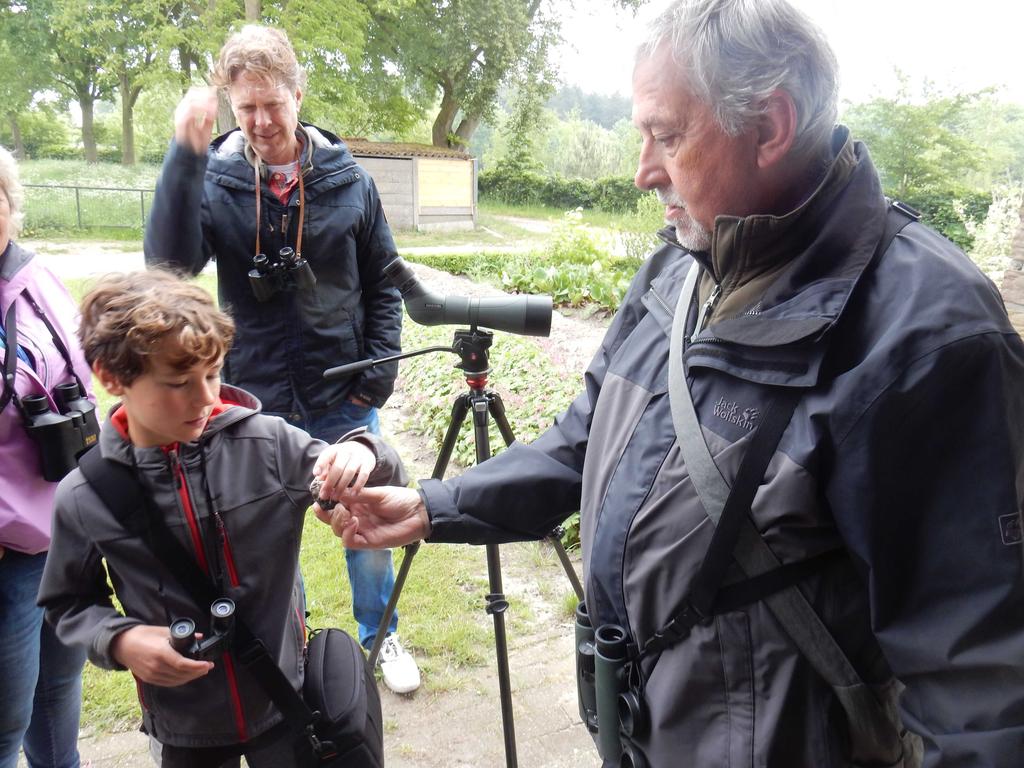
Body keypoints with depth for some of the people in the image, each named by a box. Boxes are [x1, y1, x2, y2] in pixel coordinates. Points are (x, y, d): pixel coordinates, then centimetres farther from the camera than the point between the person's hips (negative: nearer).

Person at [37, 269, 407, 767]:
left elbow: (383, 494, -7)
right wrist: (119, 641, -17)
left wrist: (362, 455, -29)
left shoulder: (268, 444, -16)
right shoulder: (83, 499, -13)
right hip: (182, 727, 1)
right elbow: (68, 604, 3)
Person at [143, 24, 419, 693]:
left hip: (344, 399, 0)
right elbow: (170, 262, -22)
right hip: (257, 399, 0)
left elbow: (385, 283, 3)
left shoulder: (348, 180, -4)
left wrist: (378, 375, -4)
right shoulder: (214, 182, -6)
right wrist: (185, 156, -29)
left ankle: (381, 636, 39)